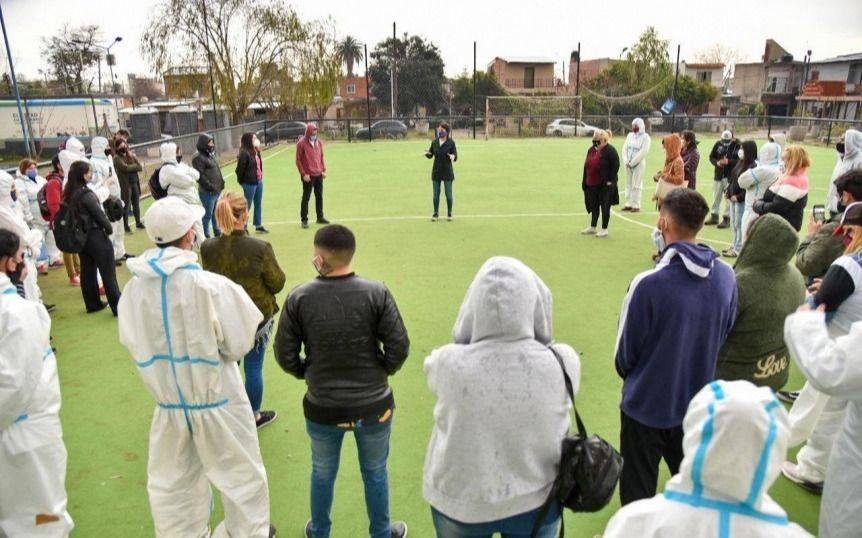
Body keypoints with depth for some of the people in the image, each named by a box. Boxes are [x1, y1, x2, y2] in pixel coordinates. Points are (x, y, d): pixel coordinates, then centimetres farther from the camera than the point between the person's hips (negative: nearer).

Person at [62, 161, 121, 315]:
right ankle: (118, 306, 2)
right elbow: (99, 214, -16)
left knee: (87, 272, 15)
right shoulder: (86, 194, -19)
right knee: (108, 273, -1)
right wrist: (109, 228, 0)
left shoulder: (68, 194, 5)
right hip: (95, 236, -8)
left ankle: (93, 304, 24)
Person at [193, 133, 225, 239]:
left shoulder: (211, 154, 14)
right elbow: (200, 176, -19)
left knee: (216, 213, 19)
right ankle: (205, 236, 8)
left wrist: (221, 182, 12)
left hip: (217, 190, 9)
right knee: (208, 214, -2)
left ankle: (218, 232, 31)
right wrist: (210, 186, -20)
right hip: (207, 192, -9)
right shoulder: (199, 157, -14)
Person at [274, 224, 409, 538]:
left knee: (323, 474, 26)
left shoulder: (299, 298, -15)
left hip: (323, 409, 1)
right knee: (375, 473, 23)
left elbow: (285, 355, -9)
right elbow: (399, 346, -15)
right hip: (374, 406, 0)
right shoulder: (376, 294, -17)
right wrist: (382, 371, 4)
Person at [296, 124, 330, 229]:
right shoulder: (301, 143, -9)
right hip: (308, 176, -5)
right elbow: (298, 160, -9)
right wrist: (303, 174, -12)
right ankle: (304, 220, 8)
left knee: (319, 196, 12)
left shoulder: (319, 142, 8)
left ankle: (320, 217, 24)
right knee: (306, 197, 1)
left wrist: (324, 170, 8)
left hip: (319, 174, 6)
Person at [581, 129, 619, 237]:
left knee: (605, 207, 2)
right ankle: (592, 227, 27)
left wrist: (610, 181, -17)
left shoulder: (610, 151, -13)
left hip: (604, 185, -7)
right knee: (594, 206, 16)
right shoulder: (591, 150, 10)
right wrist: (585, 182, 10)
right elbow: (586, 166, 14)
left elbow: (616, 166, -15)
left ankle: (604, 229, 12)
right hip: (592, 184, 7)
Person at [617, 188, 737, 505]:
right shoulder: (726, 276, -12)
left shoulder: (649, 283, -29)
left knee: (638, 491, 16)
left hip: (646, 405, -5)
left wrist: (628, 374, 8)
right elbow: (723, 336, 3)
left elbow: (625, 352, -15)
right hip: (698, 402, 5)